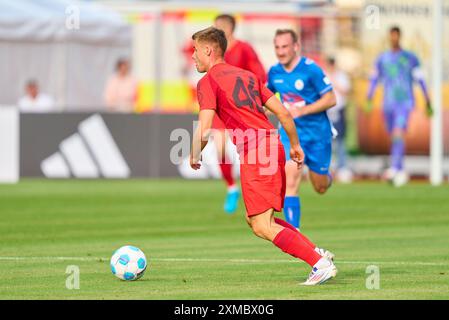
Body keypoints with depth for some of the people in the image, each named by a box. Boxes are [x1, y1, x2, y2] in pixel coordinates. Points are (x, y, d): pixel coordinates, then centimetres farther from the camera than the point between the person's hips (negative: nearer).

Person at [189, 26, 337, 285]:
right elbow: (283, 112, 20)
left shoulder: (208, 82, -2)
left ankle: (321, 264, -16)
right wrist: (295, 145, 30)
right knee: (254, 219, 18)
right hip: (274, 146, 9)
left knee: (262, 226, -8)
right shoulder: (247, 75, 21)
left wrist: (194, 157, 6)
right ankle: (319, 254, 9)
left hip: (255, 154, -9)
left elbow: (204, 130, -12)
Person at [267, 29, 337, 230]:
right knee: (290, 181, -19)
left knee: (320, 188, 10)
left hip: (317, 134, -2)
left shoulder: (310, 69, -16)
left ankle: (327, 177, 49)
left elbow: (330, 99, -15)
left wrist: (302, 110, -23)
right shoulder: (274, 72, 0)